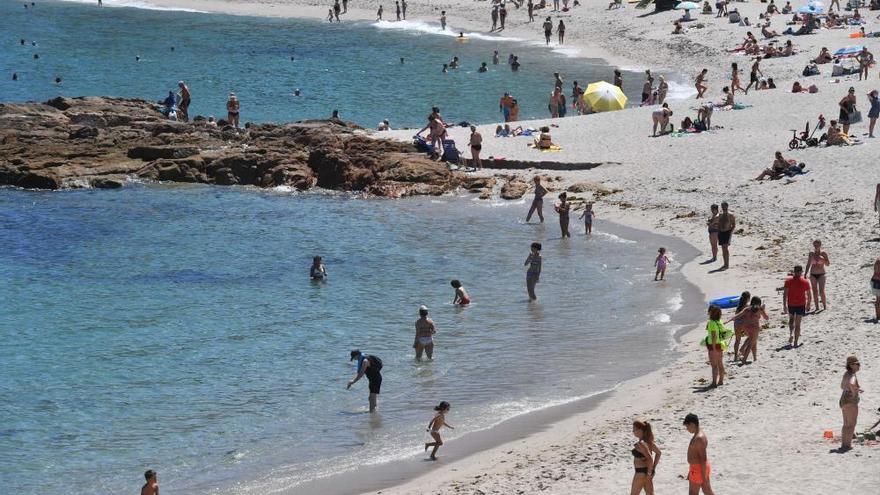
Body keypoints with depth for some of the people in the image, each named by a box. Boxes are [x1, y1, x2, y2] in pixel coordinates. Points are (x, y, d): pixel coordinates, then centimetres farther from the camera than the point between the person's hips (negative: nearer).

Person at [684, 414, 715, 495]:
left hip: (699, 469, -10)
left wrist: (703, 477, -24)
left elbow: (703, 459, -25)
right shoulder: (698, 435, 10)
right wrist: (690, 472, 24)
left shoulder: (699, 438, -22)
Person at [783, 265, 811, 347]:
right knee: (798, 324, 5)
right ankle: (795, 342, 3)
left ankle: (791, 333, 2)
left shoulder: (788, 281, -8)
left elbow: (785, 294, -10)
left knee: (791, 319, 26)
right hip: (801, 305, 0)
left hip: (790, 304, 0)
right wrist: (808, 304, 16)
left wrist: (784, 306, -5)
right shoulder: (805, 282, -6)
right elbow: (808, 295, 2)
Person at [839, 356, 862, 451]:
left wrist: (855, 389, 23)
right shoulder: (852, 375, -18)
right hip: (851, 402, -9)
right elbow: (851, 384, -43)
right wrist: (854, 393, -26)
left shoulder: (846, 374, 11)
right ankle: (847, 445, -3)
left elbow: (842, 386, 26)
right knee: (851, 425, -2)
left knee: (846, 425, 18)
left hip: (843, 401, 9)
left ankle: (844, 445, 24)